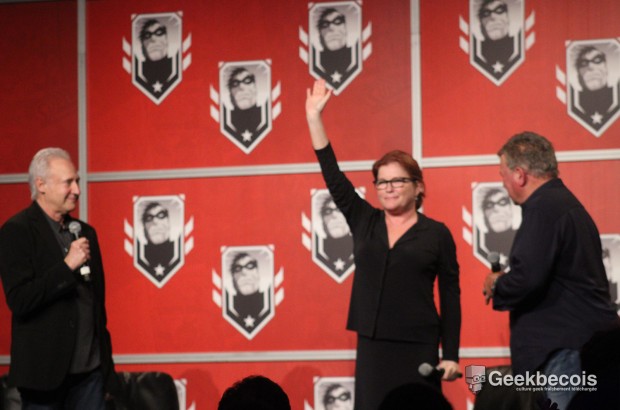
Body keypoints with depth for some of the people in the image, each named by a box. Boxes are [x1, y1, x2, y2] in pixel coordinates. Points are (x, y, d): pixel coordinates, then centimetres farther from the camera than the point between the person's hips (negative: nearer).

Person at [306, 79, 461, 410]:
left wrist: (451, 356, -5)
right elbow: (333, 175, 4)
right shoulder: (364, 222, 9)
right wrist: (314, 116, -1)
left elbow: (450, 297, 0)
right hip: (371, 344, 3)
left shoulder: (437, 234, 1)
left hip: (418, 347, -3)